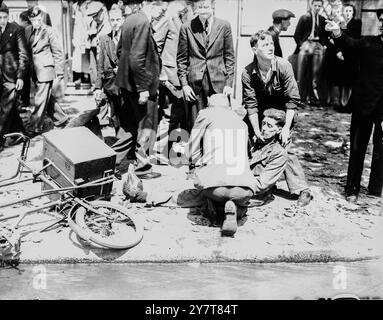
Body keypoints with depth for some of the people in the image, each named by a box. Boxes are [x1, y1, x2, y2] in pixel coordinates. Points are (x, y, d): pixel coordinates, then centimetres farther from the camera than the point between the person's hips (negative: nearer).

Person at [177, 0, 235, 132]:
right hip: (194, 83, 0)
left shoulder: (224, 26, 5)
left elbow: (229, 56, 7)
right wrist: (184, 84, 0)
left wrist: (229, 83, 1)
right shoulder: (186, 28, 4)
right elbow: (181, 58, 7)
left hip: (218, 82, 0)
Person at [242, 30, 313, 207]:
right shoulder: (248, 73, -17)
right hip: (260, 114, 3)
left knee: (283, 146, -15)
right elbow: (251, 104, -15)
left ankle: (301, 189, -8)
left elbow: (292, 99, -19)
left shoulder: (283, 66, -22)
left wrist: (286, 128, -22)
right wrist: (257, 131, -20)